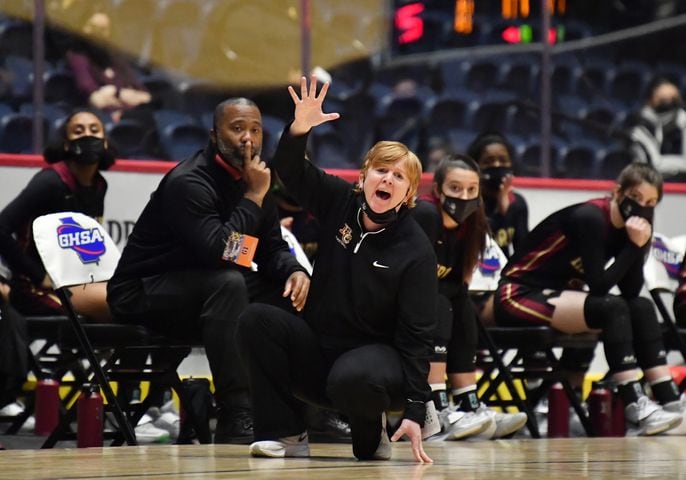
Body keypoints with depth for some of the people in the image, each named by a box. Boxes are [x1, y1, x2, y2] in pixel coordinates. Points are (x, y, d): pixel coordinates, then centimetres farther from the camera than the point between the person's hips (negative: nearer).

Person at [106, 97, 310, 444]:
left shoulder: (252, 179, 6)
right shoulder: (188, 182, -21)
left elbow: (272, 248, 9)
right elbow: (218, 251, -33)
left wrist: (294, 271, -13)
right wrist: (254, 197, -24)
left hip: (203, 291, 9)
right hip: (142, 294, -9)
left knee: (291, 290, -3)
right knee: (227, 283, -35)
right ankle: (236, 419, -37)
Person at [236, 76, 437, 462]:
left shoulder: (417, 251, -13)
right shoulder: (341, 203, 0)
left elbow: (416, 335, -14)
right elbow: (291, 170, -4)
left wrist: (415, 411, -21)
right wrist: (300, 128, -27)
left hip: (375, 354, -5)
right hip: (318, 348, 5)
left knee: (351, 380, -40)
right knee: (257, 319, -21)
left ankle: (371, 433, -2)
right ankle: (287, 433, -14)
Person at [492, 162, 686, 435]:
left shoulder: (627, 226, 4)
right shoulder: (590, 218, -20)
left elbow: (631, 292, -3)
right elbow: (598, 285, -23)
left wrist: (639, 245, -14)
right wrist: (634, 246, -21)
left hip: (559, 295, 9)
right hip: (520, 296, -9)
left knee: (641, 307, -7)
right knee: (612, 308, -27)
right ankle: (634, 409, -31)